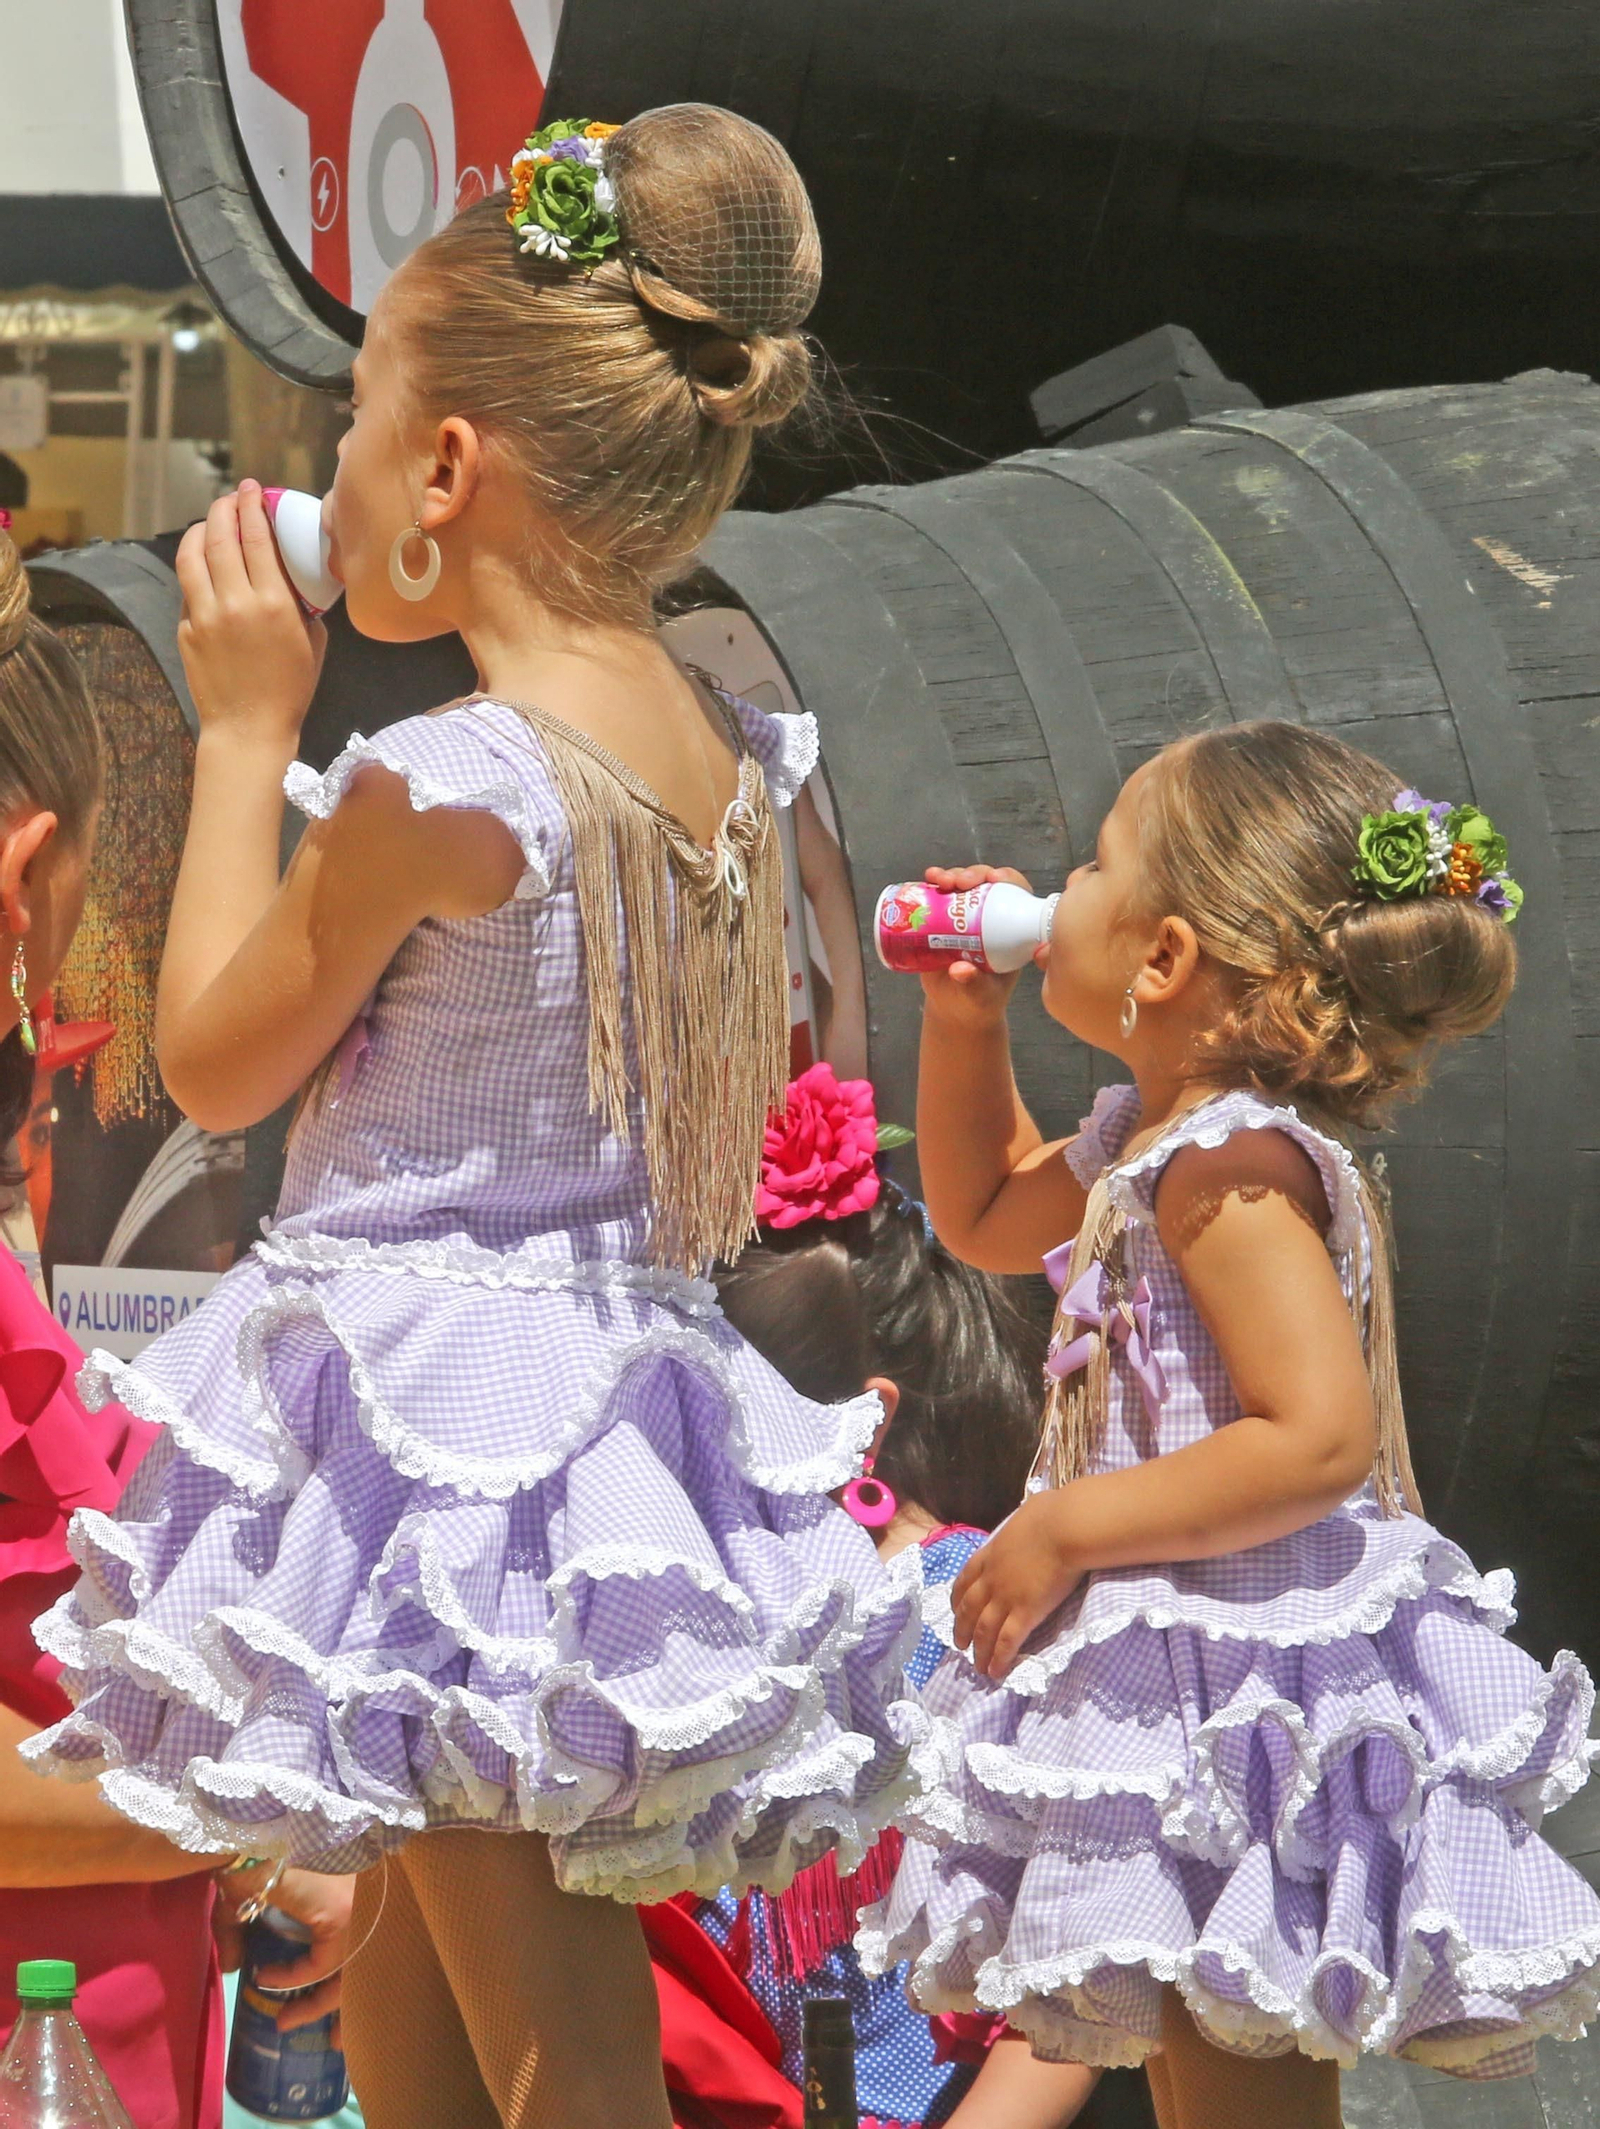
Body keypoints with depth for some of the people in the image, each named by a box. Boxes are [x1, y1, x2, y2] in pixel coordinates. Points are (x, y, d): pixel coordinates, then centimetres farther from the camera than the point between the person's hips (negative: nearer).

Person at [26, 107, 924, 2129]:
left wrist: (245, 728, -1)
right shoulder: (726, 750, 3)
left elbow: (214, 1061, -7)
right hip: (622, 1366, 9)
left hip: (431, 1397, -8)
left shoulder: (438, 784, -20)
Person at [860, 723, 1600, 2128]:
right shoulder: (1159, 1143, 11)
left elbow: (1321, 1439, -28)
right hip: (1183, 1680, 10)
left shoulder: (1229, 1167, -20)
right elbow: (987, 1215, 31)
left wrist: (1064, 1531, -22)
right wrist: (963, 1018, 19)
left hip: (1239, 1696, -10)